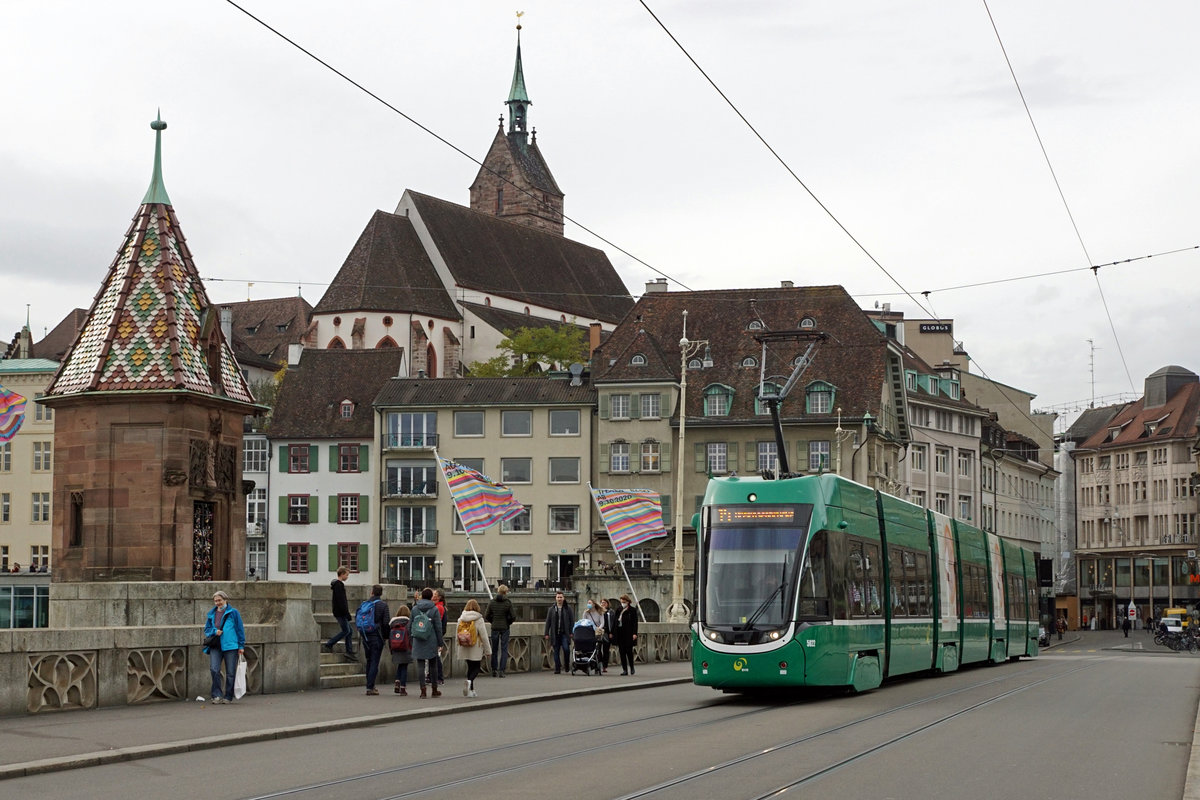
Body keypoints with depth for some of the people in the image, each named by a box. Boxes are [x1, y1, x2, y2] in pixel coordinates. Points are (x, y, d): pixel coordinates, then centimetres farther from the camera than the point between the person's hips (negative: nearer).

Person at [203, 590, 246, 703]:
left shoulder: (233, 612, 3)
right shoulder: (211, 614, 14)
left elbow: (240, 629, 4)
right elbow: (207, 629, 18)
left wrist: (241, 645, 0)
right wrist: (214, 631, -5)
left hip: (230, 646, -2)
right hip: (215, 646, 2)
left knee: (230, 673, 1)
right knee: (214, 669, -15)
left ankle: (228, 697, 11)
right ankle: (217, 695, -8)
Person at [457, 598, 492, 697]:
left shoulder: (461, 619, 2)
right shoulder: (479, 619, -11)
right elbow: (484, 636, -9)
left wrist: (459, 648, 18)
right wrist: (488, 651, -2)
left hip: (464, 648, 4)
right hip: (475, 648, -4)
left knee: (470, 667, 16)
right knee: (476, 668, 6)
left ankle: (471, 690, 15)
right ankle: (469, 681, -23)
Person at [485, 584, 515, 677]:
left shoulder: (492, 602, -1)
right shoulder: (508, 602, -7)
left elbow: (487, 616, -1)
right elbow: (513, 617, -8)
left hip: (495, 628, 2)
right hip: (505, 628, -2)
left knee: (494, 649, 12)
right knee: (504, 649, 3)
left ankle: (494, 670, 16)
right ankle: (501, 670, -5)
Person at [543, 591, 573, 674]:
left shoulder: (568, 608, 6)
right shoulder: (551, 609, 10)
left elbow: (572, 621, 6)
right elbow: (548, 622, 10)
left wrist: (571, 632, -2)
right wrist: (546, 633, 5)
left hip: (565, 633, -2)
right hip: (555, 634, 2)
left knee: (566, 648, -17)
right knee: (556, 651, 2)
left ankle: (567, 664, 6)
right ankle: (557, 669, 8)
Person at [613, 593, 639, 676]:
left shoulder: (632, 610, -1)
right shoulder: (619, 611, 13)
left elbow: (635, 623, -5)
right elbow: (616, 622, 16)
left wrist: (634, 633, -14)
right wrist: (613, 632, 10)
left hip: (628, 634, -5)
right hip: (620, 634, 5)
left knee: (629, 651, -4)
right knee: (622, 652, 3)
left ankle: (631, 668, 13)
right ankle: (624, 669, 6)